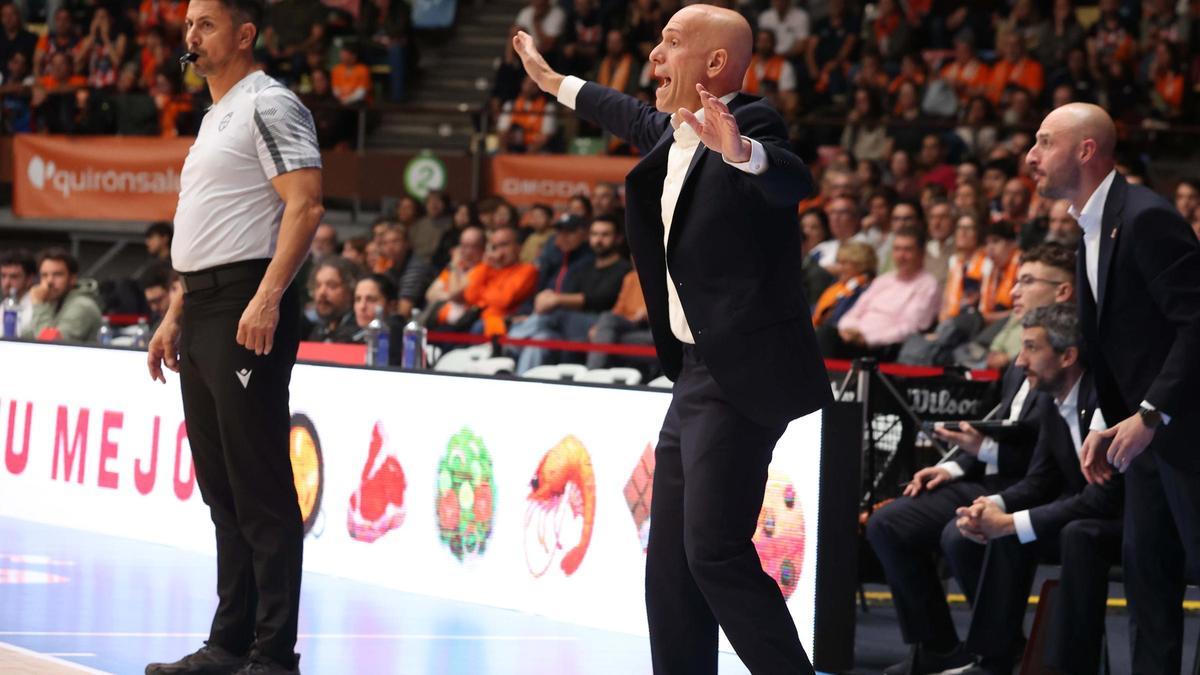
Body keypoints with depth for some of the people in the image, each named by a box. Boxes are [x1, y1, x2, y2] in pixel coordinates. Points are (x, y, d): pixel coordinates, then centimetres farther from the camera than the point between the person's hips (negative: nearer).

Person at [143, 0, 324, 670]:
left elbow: (305, 205, -18)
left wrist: (267, 299, -25)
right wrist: (176, 316, 22)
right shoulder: (215, 117, 22)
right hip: (202, 312, 10)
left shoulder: (269, 105, -8)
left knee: (261, 490, -9)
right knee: (222, 489, 12)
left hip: (247, 311, -10)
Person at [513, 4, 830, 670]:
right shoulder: (675, 133, 12)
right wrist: (552, 82, 49)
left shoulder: (752, 125, -13)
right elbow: (635, 119, 35)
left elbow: (793, 181, -35)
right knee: (669, 563, 9)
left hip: (740, 376, -10)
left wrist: (741, 152, -56)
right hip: (694, 372, 10)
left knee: (714, 552, -15)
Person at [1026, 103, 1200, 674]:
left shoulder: (1146, 218, -19)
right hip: (1145, 427, 9)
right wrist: (1109, 424, 7)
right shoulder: (1092, 228, 11)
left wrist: (1150, 415, -23)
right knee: (1145, 568, 10)